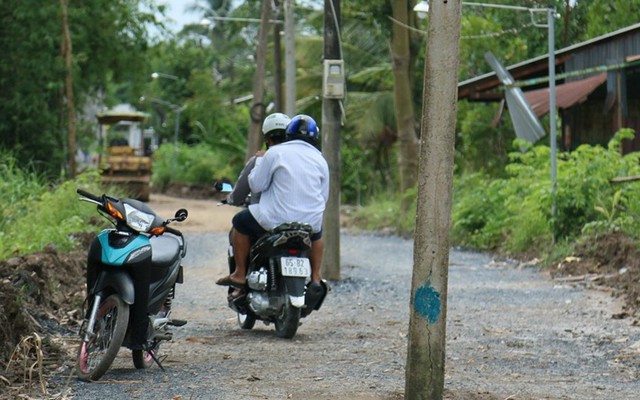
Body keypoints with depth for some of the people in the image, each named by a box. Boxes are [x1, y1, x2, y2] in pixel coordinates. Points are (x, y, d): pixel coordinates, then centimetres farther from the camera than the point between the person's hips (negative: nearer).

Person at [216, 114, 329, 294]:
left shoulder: (275, 153, -4)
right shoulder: (320, 160, 8)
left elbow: (256, 185, -3)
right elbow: (324, 196, 12)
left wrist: (259, 161, 12)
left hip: (276, 220, -4)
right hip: (310, 222, 4)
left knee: (240, 222, 19)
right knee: (317, 233, 38)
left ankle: (240, 274, 17)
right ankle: (315, 277, 31)